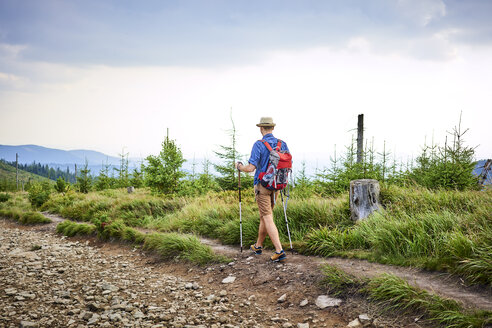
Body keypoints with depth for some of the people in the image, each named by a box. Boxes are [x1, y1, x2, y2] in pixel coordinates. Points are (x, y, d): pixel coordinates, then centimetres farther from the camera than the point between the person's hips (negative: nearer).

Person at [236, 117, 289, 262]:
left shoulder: (259, 145, -14)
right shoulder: (283, 144, 2)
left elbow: (251, 168, -18)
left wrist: (239, 166, 3)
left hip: (262, 186, -6)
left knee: (268, 219, -7)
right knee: (264, 216, 20)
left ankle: (279, 251, -17)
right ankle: (258, 246, 33)